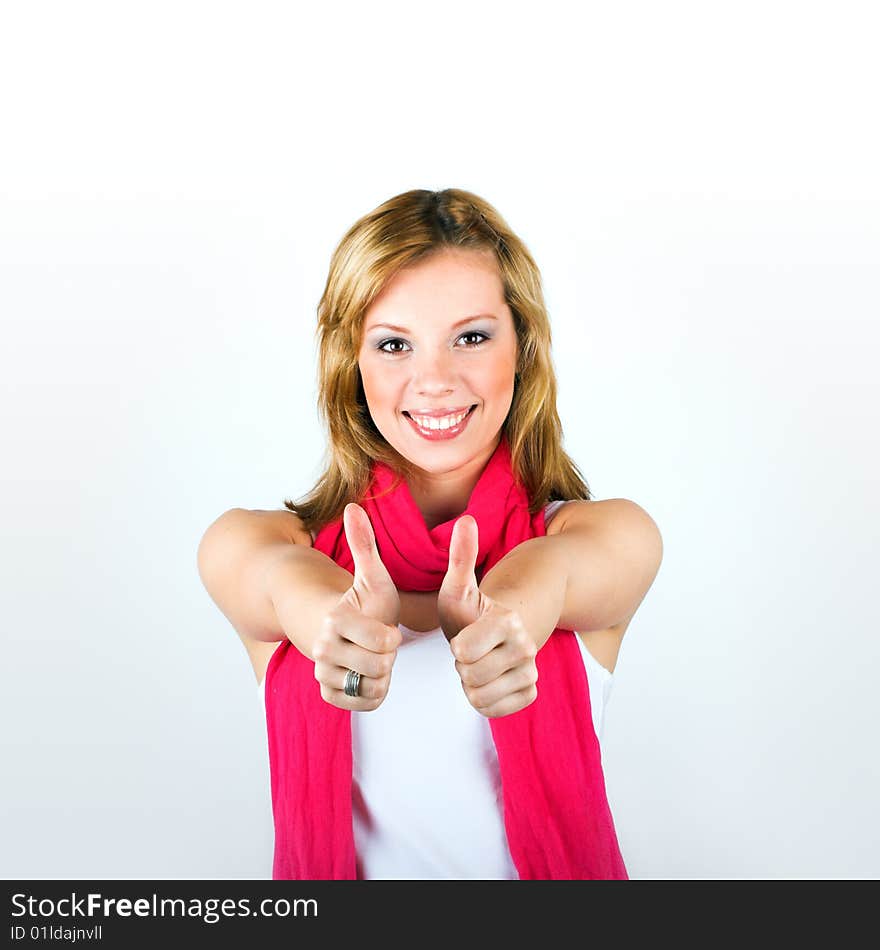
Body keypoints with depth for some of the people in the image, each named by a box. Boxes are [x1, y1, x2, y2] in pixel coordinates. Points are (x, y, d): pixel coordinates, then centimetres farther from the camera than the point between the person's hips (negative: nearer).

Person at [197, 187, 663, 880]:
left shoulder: (614, 540, -4)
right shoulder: (244, 547, -3)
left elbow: (544, 574, -23)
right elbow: (290, 582, -23)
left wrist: (512, 610, -41)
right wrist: (342, 621, -41)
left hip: (555, 865, 0)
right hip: (334, 866, 1)